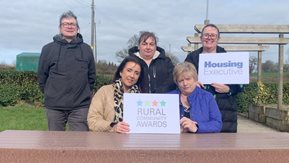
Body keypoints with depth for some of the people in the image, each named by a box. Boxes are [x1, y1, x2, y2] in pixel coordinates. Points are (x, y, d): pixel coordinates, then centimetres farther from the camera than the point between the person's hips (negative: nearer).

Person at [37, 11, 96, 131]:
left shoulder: (86, 49, 6)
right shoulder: (48, 49, 2)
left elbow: (91, 76, 11)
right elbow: (42, 76, 7)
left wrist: (85, 93, 8)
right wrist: (50, 94, 9)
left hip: (80, 106, 0)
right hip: (54, 106, 0)